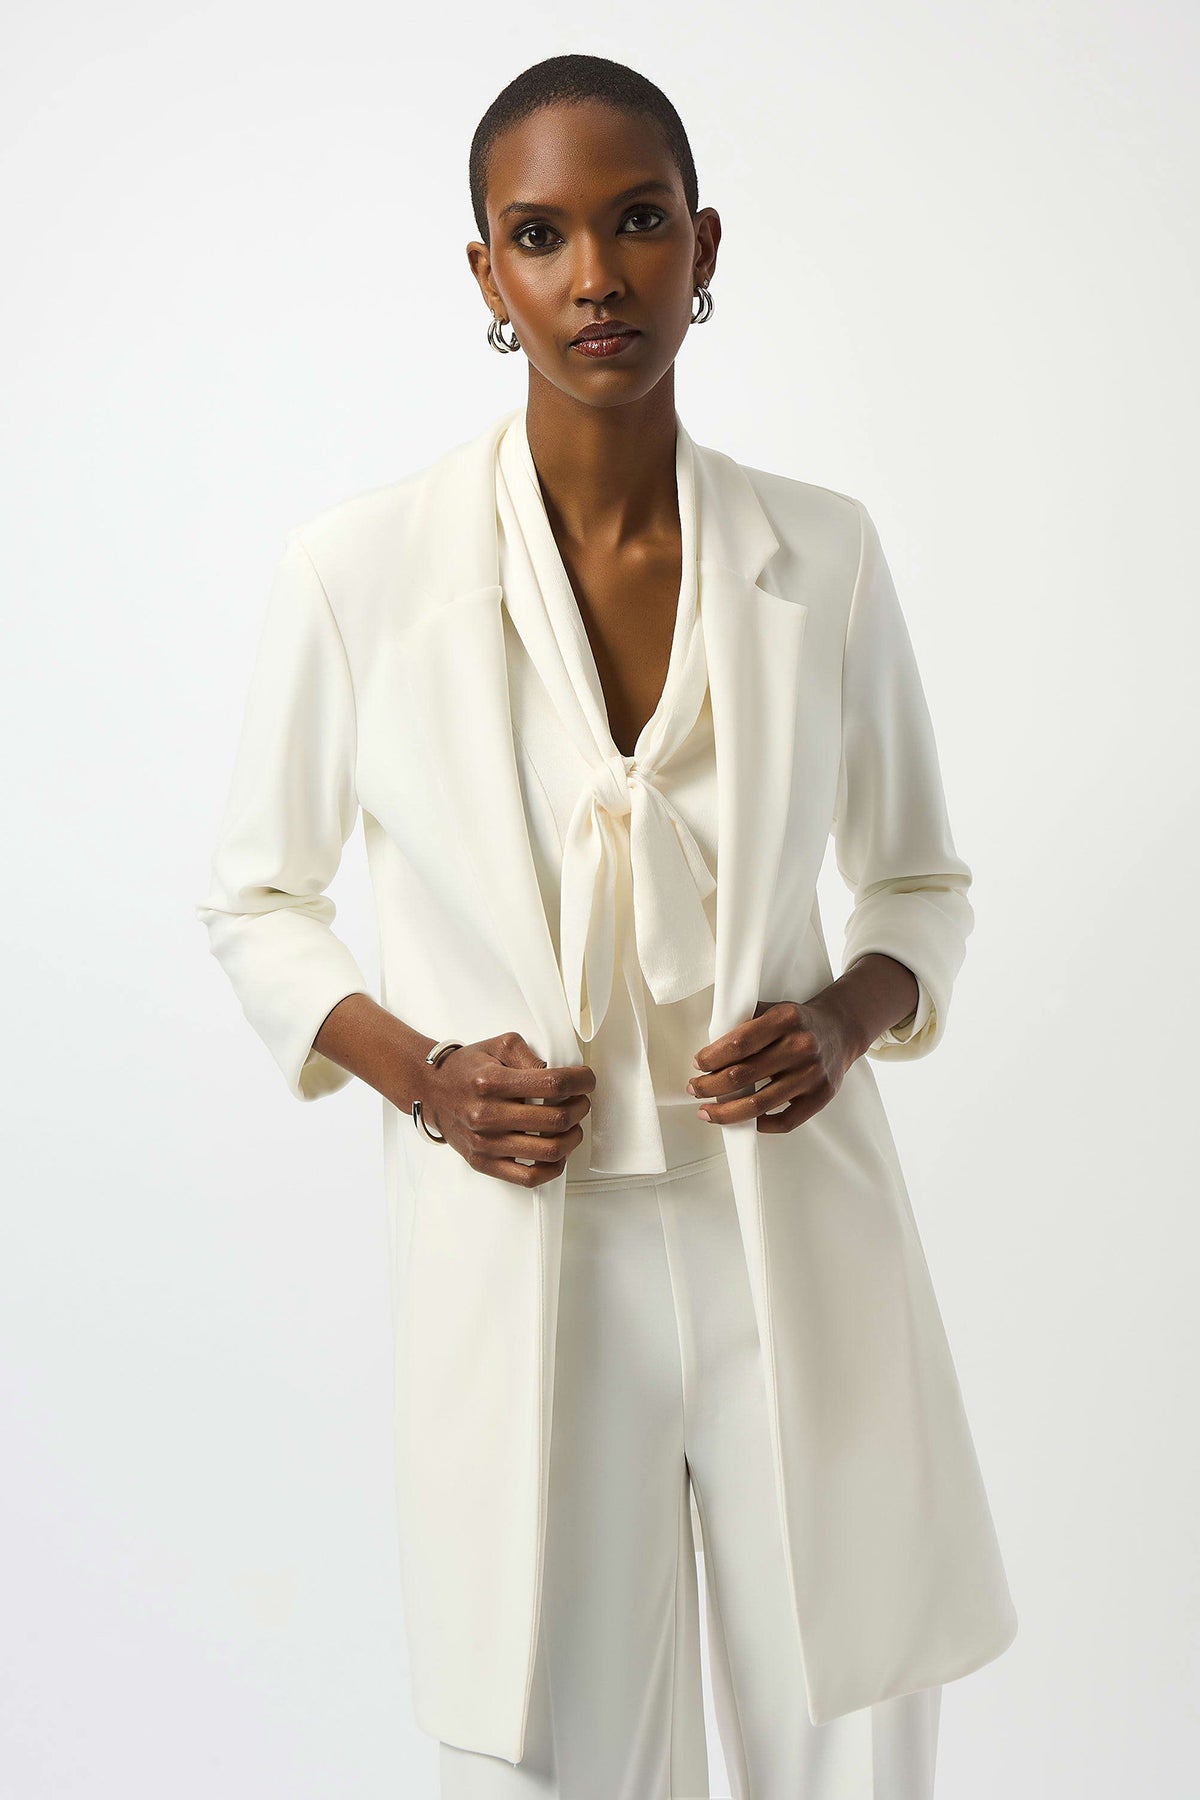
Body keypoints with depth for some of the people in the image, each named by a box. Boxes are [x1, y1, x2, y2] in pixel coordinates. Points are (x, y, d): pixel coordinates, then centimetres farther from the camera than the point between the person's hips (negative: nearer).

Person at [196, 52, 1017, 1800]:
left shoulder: (823, 555, -1)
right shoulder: (360, 571, -6)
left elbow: (922, 880, 13)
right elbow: (256, 901, 7)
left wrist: (849, 1017, -8)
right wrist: (420, 1077, -10)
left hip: (795, 1246, 2)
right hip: (519, 1258, -1)